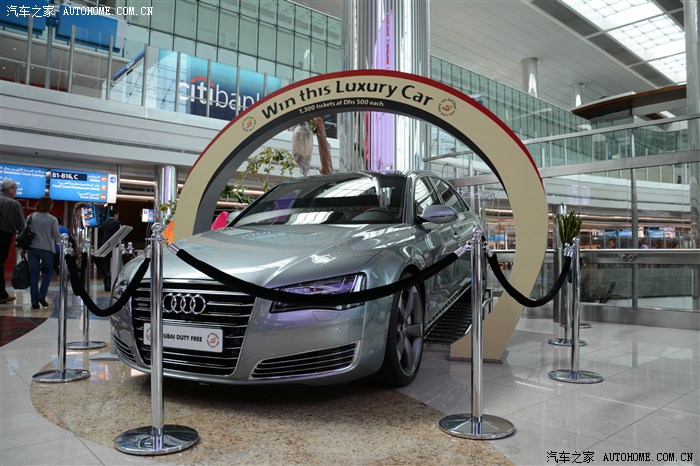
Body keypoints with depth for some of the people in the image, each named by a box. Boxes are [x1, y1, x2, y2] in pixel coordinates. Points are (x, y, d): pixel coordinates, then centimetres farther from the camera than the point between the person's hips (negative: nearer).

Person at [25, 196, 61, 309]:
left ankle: (34, 302, 4)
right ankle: (41, 296, 0)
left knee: (34, 274, 6)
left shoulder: (30, 217, 5)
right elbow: (57, 236, -5)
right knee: (48, 272, 14)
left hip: (33, 249, 3)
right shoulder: (52, 219, -4)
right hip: (47, 249, -3)